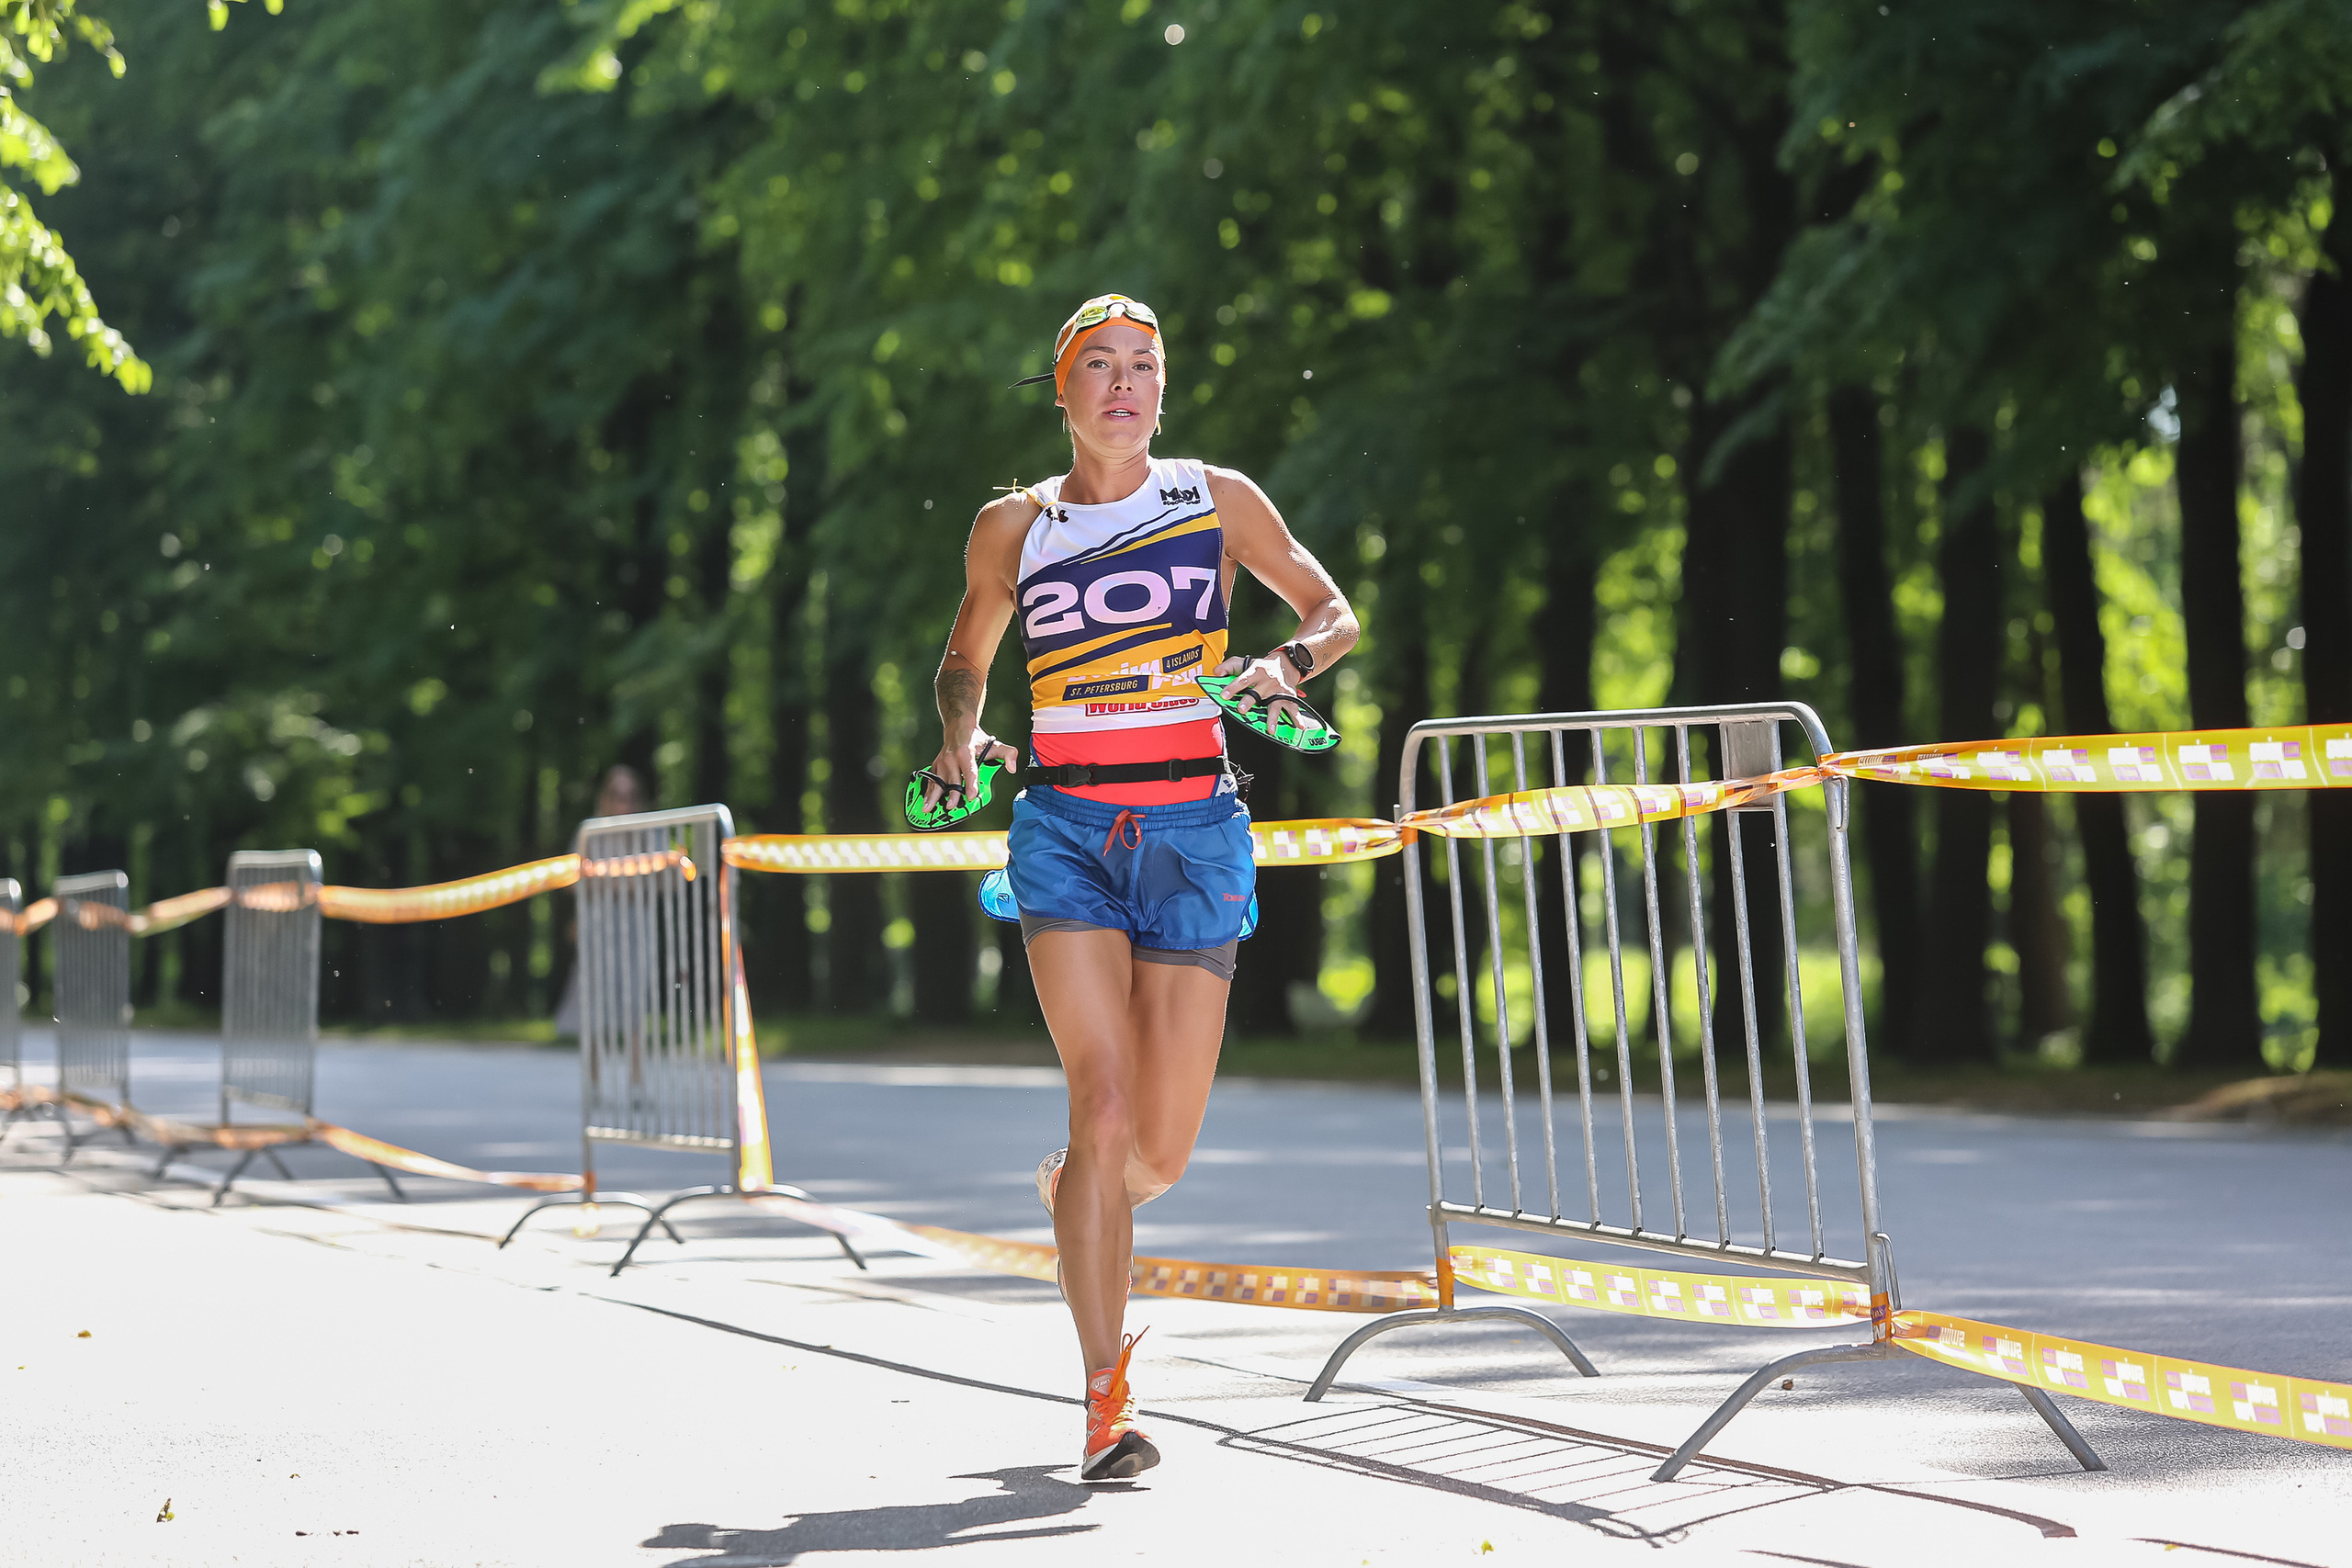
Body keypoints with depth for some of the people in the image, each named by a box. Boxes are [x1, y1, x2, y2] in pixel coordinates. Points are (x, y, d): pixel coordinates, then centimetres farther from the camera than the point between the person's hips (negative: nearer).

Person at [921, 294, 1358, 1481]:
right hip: (1064, 825, -1)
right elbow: (964, 659, 22)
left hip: (1192, 826, 1)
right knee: (1104, 1105, -15)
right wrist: (961, 739, 2)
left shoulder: (1218, 499, 7)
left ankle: (1073, 1192, 39)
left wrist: (1289, 662, -6)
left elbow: (1334, 611, 14)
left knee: (1161, 1150, 0)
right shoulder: (1013, 527, 8)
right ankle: (1106, 1408, -11)